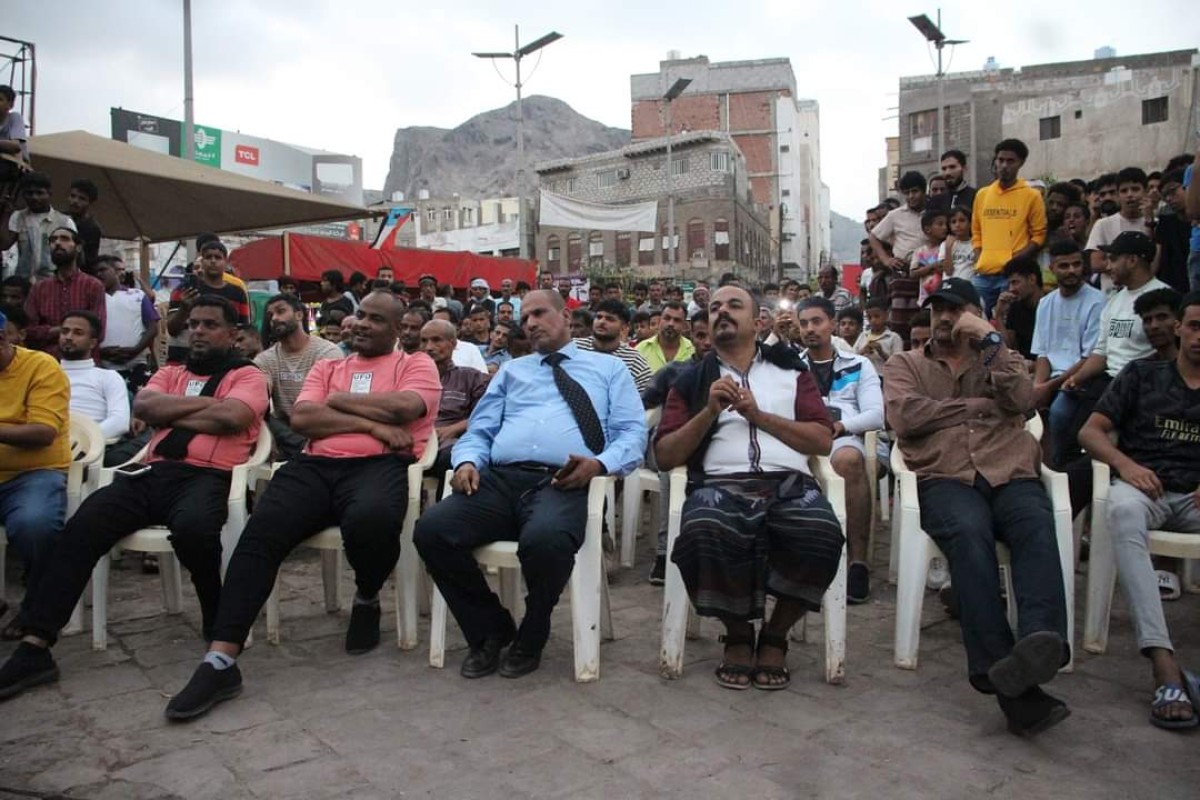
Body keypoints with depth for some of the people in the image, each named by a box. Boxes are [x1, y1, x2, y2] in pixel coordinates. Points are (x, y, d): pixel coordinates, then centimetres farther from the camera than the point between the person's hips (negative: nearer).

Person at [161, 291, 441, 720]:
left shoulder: (416, 364, 14)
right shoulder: (327, 366, 25)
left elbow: (405, 407, -8)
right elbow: (301, 418, 7)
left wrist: (339, 401, 4)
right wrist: (371, 422, -4)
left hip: (379, 465, -4)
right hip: (316, 465, 4)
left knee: (370, 519, -38)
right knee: (259, 532, -23)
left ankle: (367, 600, -4)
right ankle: (220, 660, -22)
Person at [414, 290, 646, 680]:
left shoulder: (609, 368, 21)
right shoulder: (510, 371, 31)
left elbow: (632, 433, 9)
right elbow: (479, 431, 22)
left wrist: (600, 463, -14)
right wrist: (468, 460, -2)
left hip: (564, 483, -3)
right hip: (499, 479, 4)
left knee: (544, 539, -39)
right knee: (431, 530, -25)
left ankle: (531, 637, -5)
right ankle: (490, 630, 1)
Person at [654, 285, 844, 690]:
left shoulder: (791, 369, 21)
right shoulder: (692, 379, 20)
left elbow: (823, 440, 9)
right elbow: (665, 456, 10)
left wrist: (758, 414, -1)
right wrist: (709, 412, -3)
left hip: (789, 482, 1)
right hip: (721, 483, 0)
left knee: (821, 536, -34)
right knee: (703, 535, -37)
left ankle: (775, 635, -4)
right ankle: (738, 633, -5)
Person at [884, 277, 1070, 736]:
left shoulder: (1002, 359, 28)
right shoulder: (906, 365, 22)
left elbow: (1023, 400, 5)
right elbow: (904, 416, 0)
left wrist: (990, 340, 4)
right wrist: (977, 404, 6)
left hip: (1013, 475, 3)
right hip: (945, 479, -2)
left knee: (1036, 525, -32)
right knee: (969, 532, -34)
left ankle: (1041, 639, -51)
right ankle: (1003, 674, -42)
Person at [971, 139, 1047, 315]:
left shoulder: (1032, 195, 2)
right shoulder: (982, 194, 14)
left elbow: (1039, 235, 1)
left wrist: (1016, 260, -13)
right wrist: (979, 259, 4)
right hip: (983, 274, 4)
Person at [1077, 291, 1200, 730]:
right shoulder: (1141, 376, 16)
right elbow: (1090, 432, 9)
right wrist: (1124, 462, -13)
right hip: (1143, 487, -1)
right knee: (1123, 511, -39)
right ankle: (1164, 665, -47)